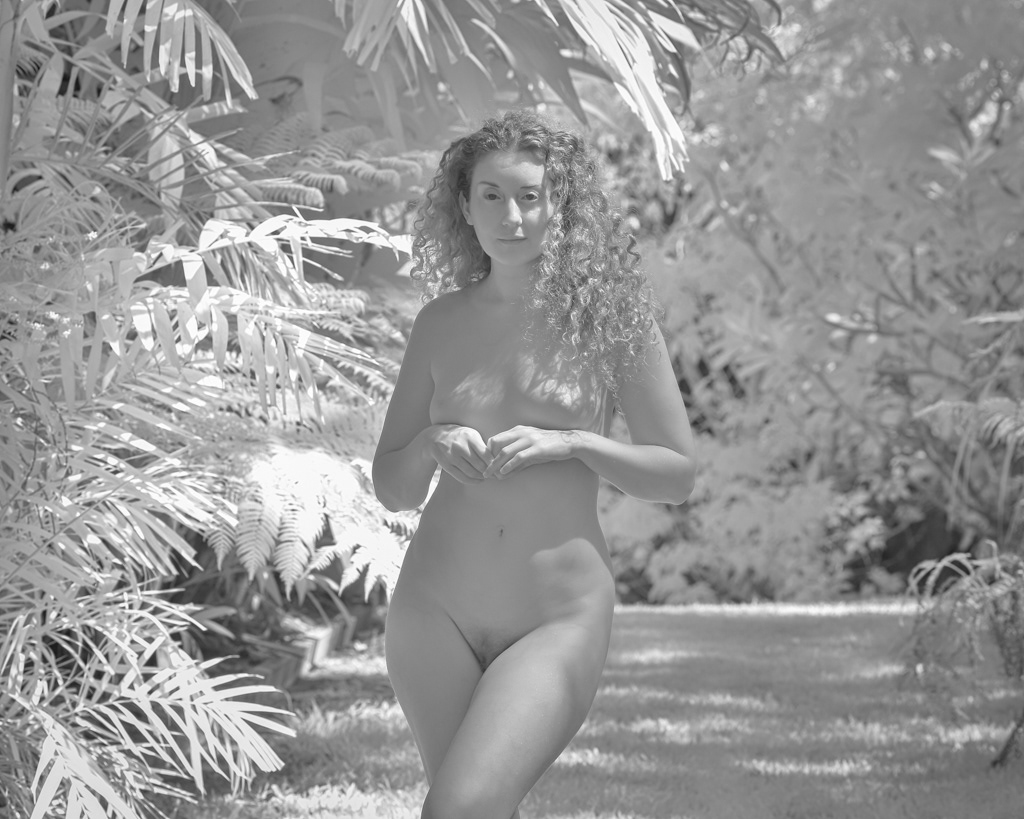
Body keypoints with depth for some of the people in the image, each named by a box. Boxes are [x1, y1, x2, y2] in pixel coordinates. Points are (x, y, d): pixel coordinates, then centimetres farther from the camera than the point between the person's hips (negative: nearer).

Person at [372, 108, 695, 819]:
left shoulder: (609, 314, -2)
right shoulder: (442, 322, 6)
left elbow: (677, 473, 1)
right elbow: (392, 489, 12)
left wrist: (569, 443, -13)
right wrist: (431, 444, -9)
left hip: (560, 618, -3)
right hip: (436, 608, 4)